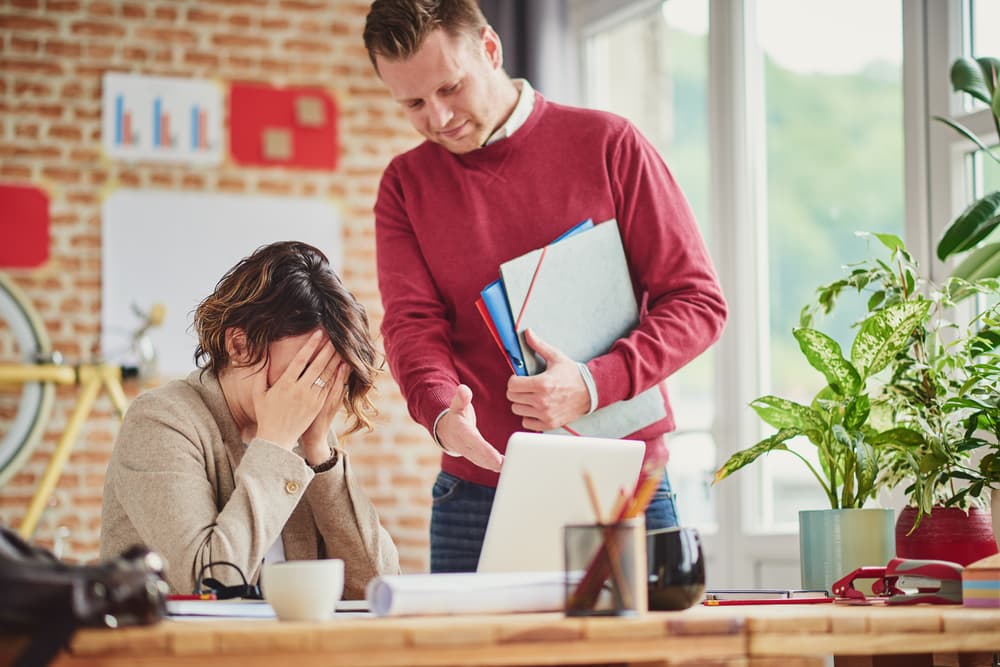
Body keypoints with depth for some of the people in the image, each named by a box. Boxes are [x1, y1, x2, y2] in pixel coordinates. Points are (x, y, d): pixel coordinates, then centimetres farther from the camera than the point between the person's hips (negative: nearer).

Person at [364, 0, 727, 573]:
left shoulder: (608, 144, 1)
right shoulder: (406, 184, 9)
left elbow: (699, 301, -1)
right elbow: (413, 326, -2)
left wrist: (593, 385, -16)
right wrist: (442, 413, -25)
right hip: (476, 496, 2)